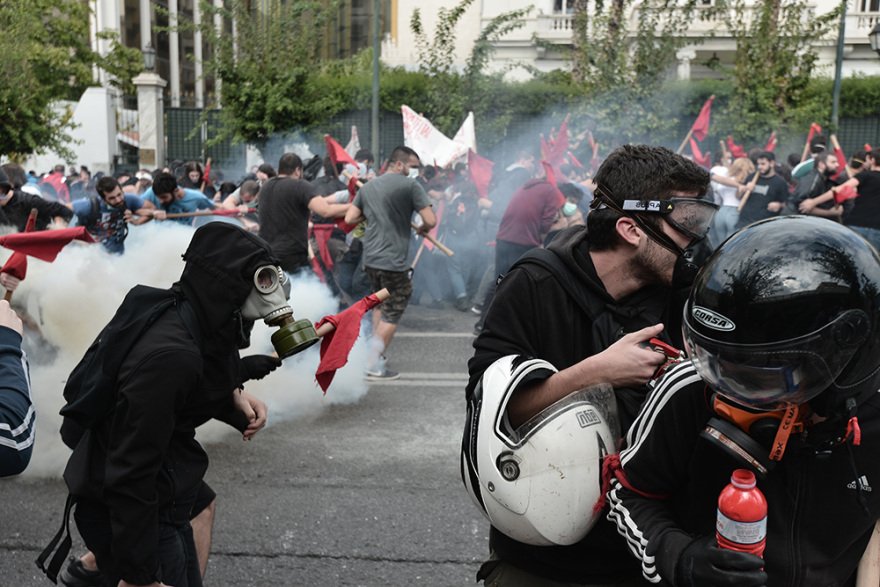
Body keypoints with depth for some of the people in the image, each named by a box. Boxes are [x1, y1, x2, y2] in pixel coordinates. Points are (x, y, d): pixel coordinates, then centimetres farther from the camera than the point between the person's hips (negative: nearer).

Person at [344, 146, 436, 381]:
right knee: (392, 314, 2)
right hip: (392, 260, -7)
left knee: (381, 305, 25)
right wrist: (422, 229, 10)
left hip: (369, 258, 8)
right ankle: (374, 366, 3)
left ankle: (372, 354, 28)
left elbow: (349, 219, 11)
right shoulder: (410, 186, -7)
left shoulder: (368, 187, 14)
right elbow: (431, 221, -11)